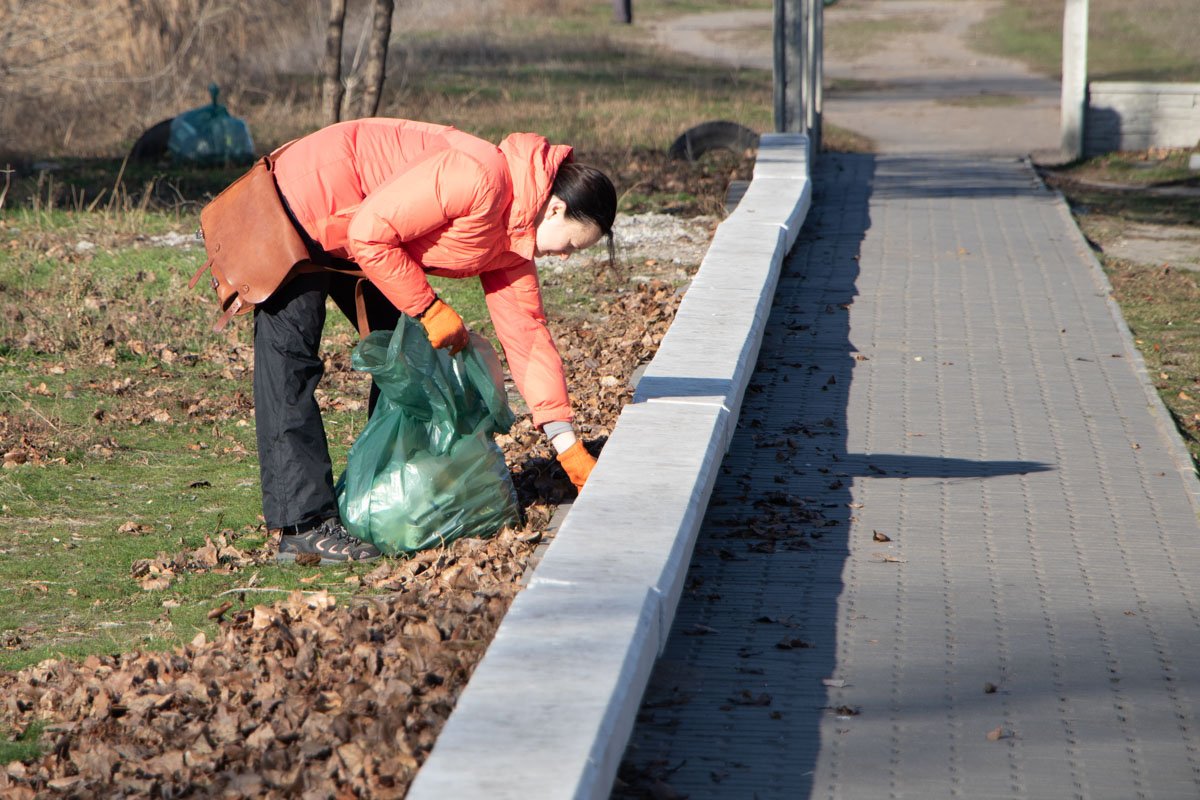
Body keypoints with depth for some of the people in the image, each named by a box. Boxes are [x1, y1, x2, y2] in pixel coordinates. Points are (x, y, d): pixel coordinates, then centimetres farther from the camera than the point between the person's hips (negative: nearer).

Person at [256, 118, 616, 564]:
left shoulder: (512, 241, 1)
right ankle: (304, 524, -17)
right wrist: (429, 309, -20)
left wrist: (569, 447, 3)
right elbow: (369, 234, -28)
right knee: (289, 359, -14)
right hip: (304, 205, -10)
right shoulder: (480, 180, -29)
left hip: (349, 239, 10)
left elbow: (525, 332, 6)